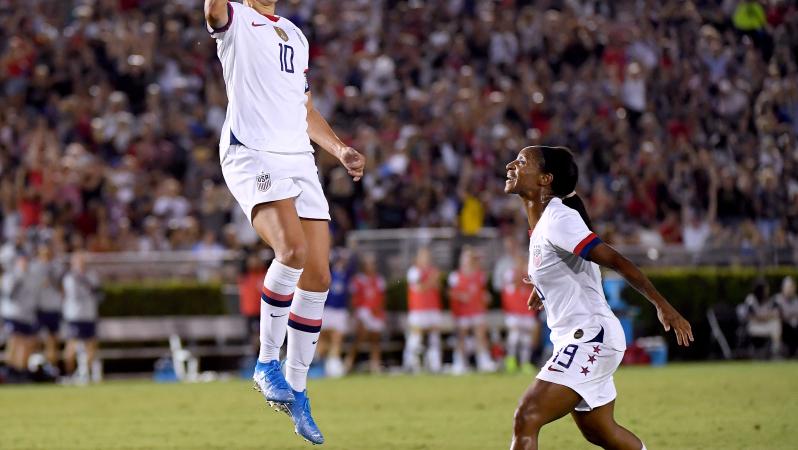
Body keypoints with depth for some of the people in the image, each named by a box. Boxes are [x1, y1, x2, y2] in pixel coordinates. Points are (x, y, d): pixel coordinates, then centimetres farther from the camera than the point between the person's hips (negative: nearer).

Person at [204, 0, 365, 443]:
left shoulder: (295, 36, 24)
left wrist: (340, 150, 19)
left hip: (299, 158, 7)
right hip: (251, 154, -7)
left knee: (318, 275, 0)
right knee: (292, 250, -27)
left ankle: (296, 390, 12)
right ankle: (267, 362, -11)